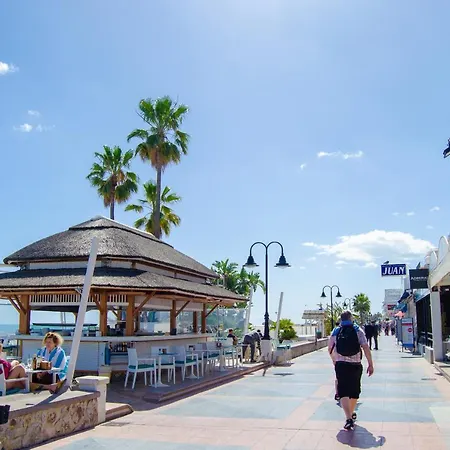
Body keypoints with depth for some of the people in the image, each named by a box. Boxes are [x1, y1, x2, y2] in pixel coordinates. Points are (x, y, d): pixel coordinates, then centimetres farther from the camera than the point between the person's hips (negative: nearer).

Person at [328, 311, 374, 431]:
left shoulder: (336, 332, 4)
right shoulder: (358, 331, -2)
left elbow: (330, 349, 12)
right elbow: (366, 348, -11)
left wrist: (335, 361, 29)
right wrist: (371, 364, -7)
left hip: (341, 365, 0)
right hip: (356, 365, 1)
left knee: (343, 392, -4)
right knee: (354, 391, 20)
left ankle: (349, 418, -20)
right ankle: (352, 413, 38)